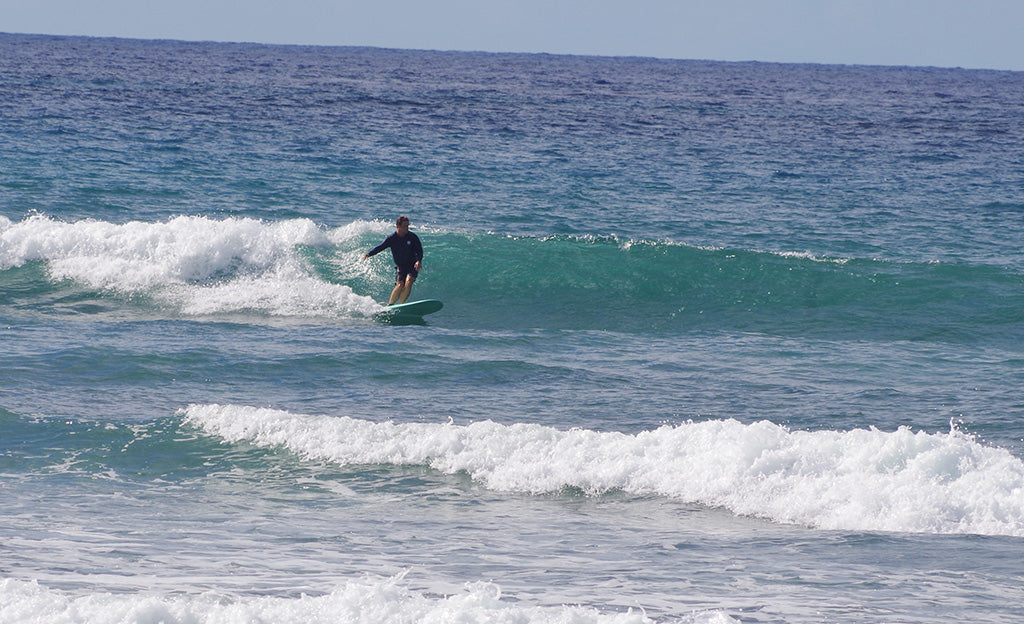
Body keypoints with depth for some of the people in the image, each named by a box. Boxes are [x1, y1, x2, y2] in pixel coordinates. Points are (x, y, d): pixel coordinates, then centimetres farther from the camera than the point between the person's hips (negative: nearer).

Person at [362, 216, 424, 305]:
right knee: (400, 285, -21)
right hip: (400, 267, 0)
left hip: (412, 266, 0)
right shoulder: (392, 239, -5)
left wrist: (418, 261, -25)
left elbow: (419, 250, -4)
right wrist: (368, 254, -24)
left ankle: (400, 305, -22)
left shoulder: (413, 237, -6)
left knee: (408, 282, -25)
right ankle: (389, 305, -16)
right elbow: (380, 247, -7)